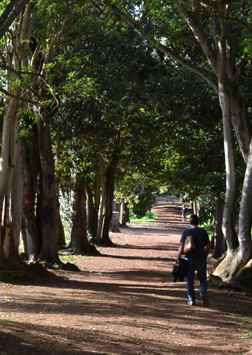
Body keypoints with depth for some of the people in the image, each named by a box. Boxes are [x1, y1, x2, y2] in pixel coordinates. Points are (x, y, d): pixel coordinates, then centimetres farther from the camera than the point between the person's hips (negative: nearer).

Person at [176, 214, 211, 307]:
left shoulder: (186, 232, -5)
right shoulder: (203, 232, 1)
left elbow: (181, 247, -9)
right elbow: (208, 247, 3)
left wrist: (178, 258, -2)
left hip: (190, 259, -1)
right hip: (201, 259, 1)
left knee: (190, 279, 10)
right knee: (202, 278, 15)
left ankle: (192, 300, 12)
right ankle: (203, 292, -12)